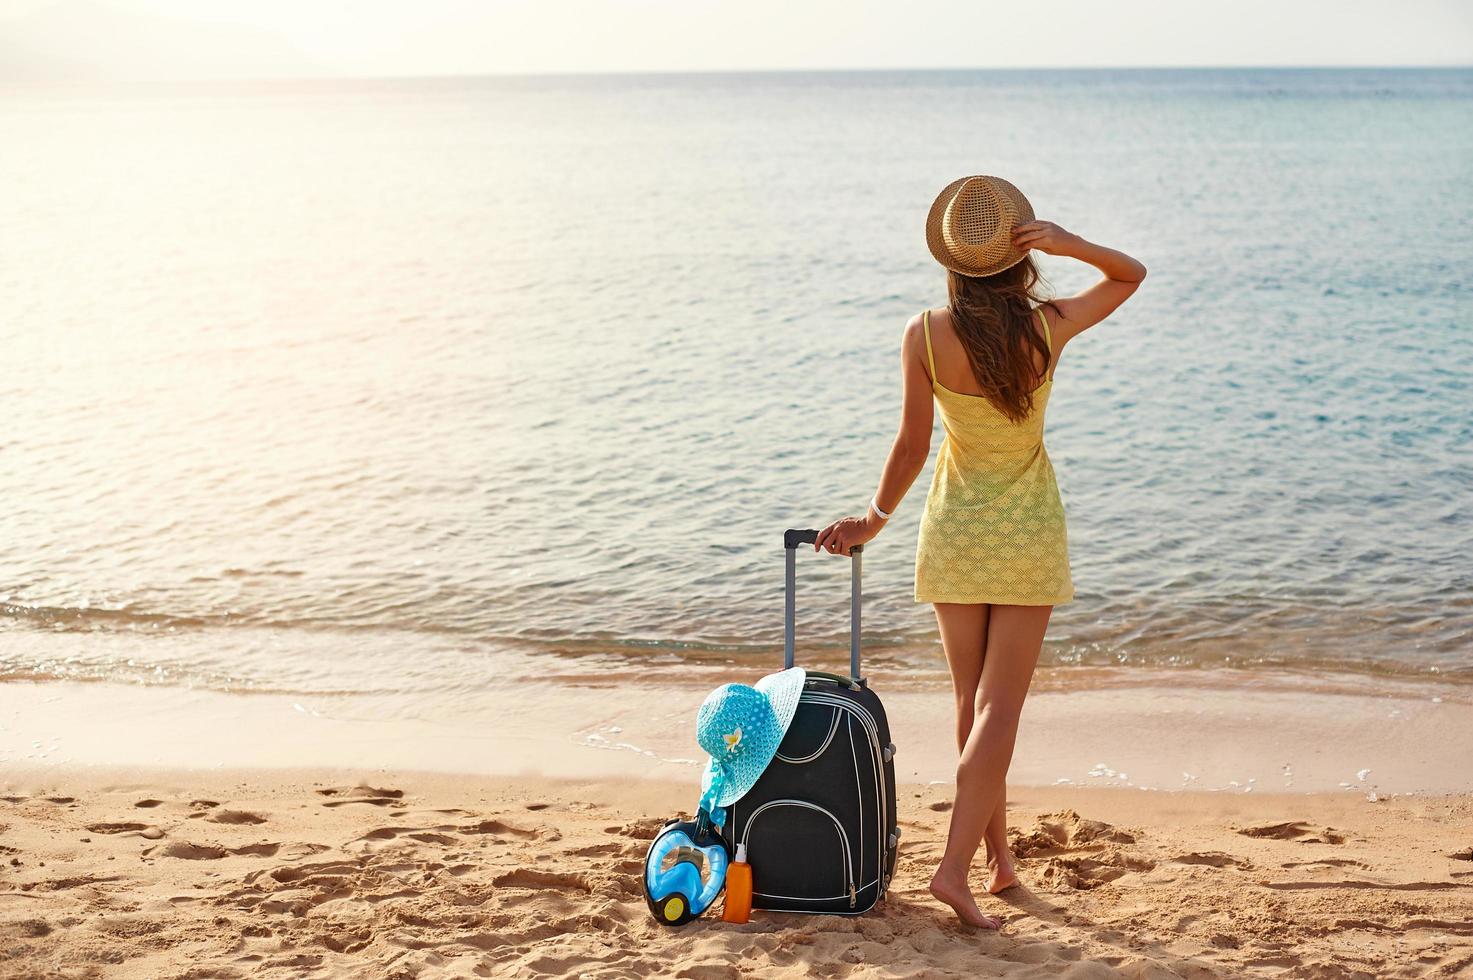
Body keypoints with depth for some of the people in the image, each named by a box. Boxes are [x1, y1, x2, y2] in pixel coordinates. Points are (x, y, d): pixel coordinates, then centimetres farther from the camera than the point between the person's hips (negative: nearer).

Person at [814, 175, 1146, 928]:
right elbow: (1131, 275, 3)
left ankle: (999, 855, 25)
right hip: (1027, 533, -1)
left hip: (954, 528, 1)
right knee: (1000, 706, -1)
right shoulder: (1048, 329, -13)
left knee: (972, 701, 14)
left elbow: (912, 444, -9)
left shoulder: (926, 336, -15)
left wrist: (874, 519, 7)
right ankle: (956, 865, -12)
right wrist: (1067, 243, -16)